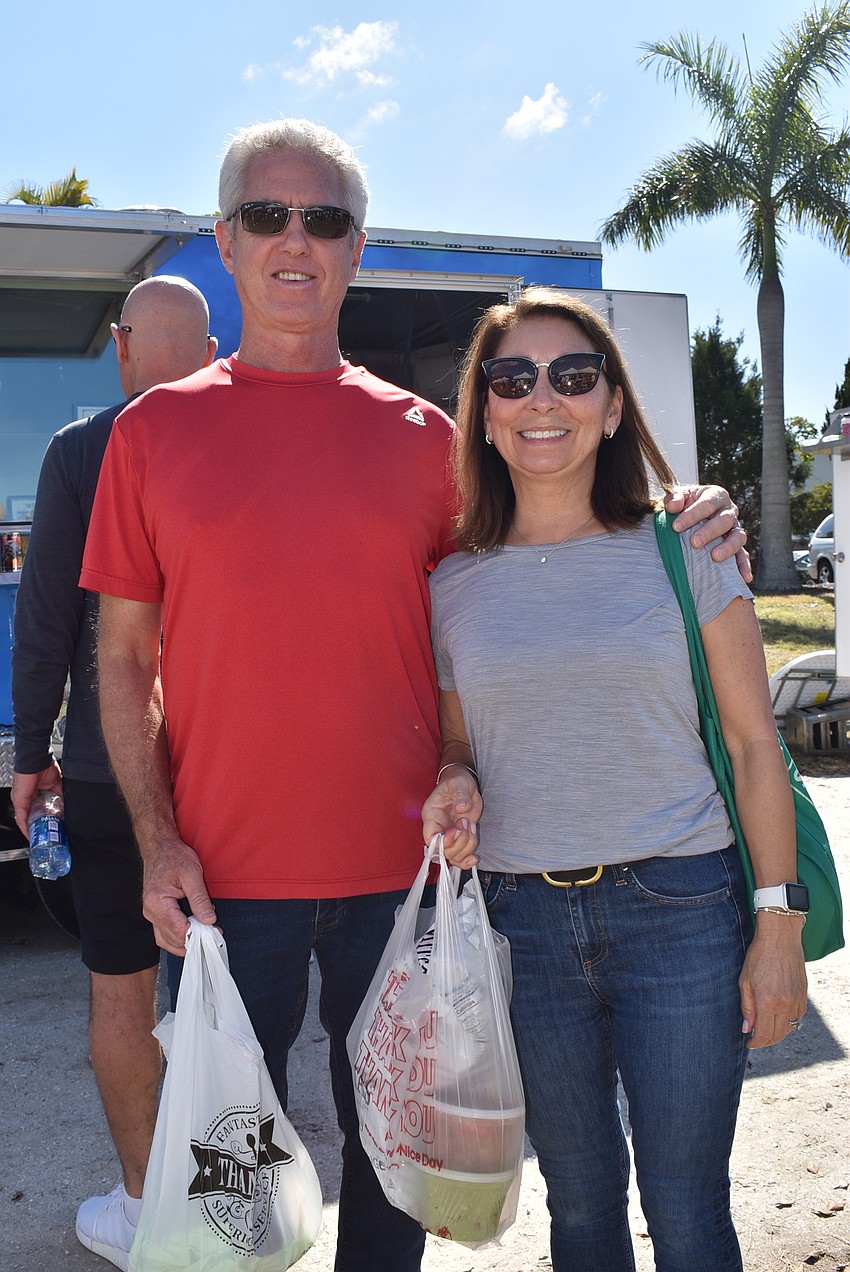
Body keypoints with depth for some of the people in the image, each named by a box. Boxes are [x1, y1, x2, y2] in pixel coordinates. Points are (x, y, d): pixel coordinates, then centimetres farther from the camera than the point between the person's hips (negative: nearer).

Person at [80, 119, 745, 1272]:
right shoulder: (156, 429, 2)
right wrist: (157, 839, -7)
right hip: (223, 870, -1)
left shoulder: (421, 434, 5)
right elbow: (125, 655, 2)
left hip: (399, 865, 1)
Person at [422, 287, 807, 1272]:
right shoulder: (452, 586, 4)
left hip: (679, 907, -2)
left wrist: (778, 927, -5)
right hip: (521, 920, 2)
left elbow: (753, 744, -2)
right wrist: (456, 784, -10)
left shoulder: (682, 553, -2)